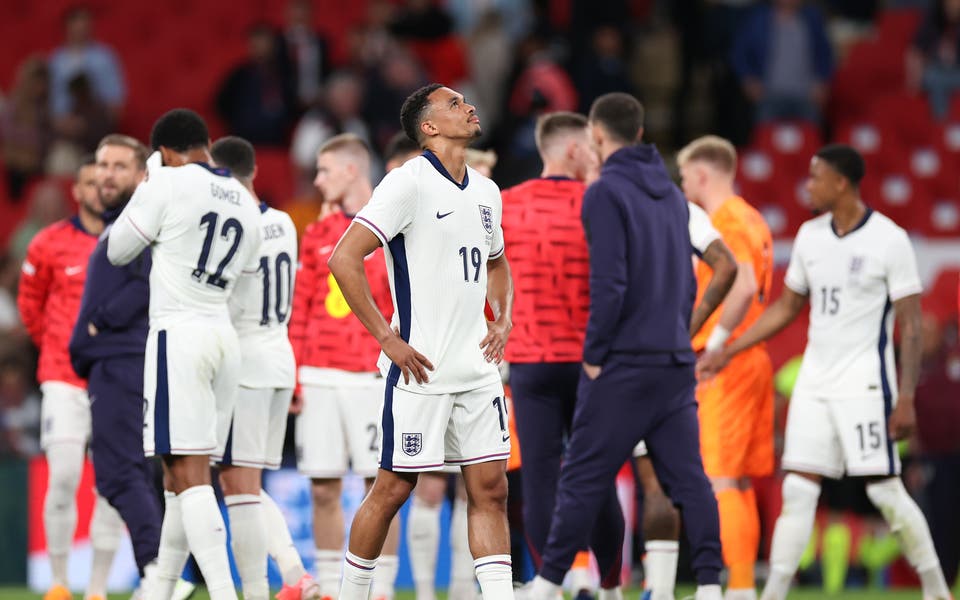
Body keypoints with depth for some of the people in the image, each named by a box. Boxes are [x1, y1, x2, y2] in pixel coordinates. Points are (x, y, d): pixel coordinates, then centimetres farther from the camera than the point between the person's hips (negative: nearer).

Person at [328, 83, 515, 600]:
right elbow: (344, 260, -16)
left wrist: (503, 319, 12)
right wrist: (388, 338, -16)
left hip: (478, 371, 7)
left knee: (490, 489, 1)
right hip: (420, 368, -7)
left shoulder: (486, 191, 13)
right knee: (393, 489, 0)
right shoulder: (409, 182, -11)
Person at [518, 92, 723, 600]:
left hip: (624, 366, -6)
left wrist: (594, 354, -10)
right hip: (675, 360, 6)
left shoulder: (605, 192, -9)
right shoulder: (672, 195, 14)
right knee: (687, 477, 3)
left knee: (583, 476, -1)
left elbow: (608, 283, -17)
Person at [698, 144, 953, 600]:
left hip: (865, 387, -5)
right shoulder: (810, 236, 8)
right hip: (814, 384, 5)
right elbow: (786, 307, 19)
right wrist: (727, 352, 15)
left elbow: (910, 325, -9)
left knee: (885, 491, -3)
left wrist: (906, 399, -15)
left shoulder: (889, 240, -10)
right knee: (797, 490, -1)